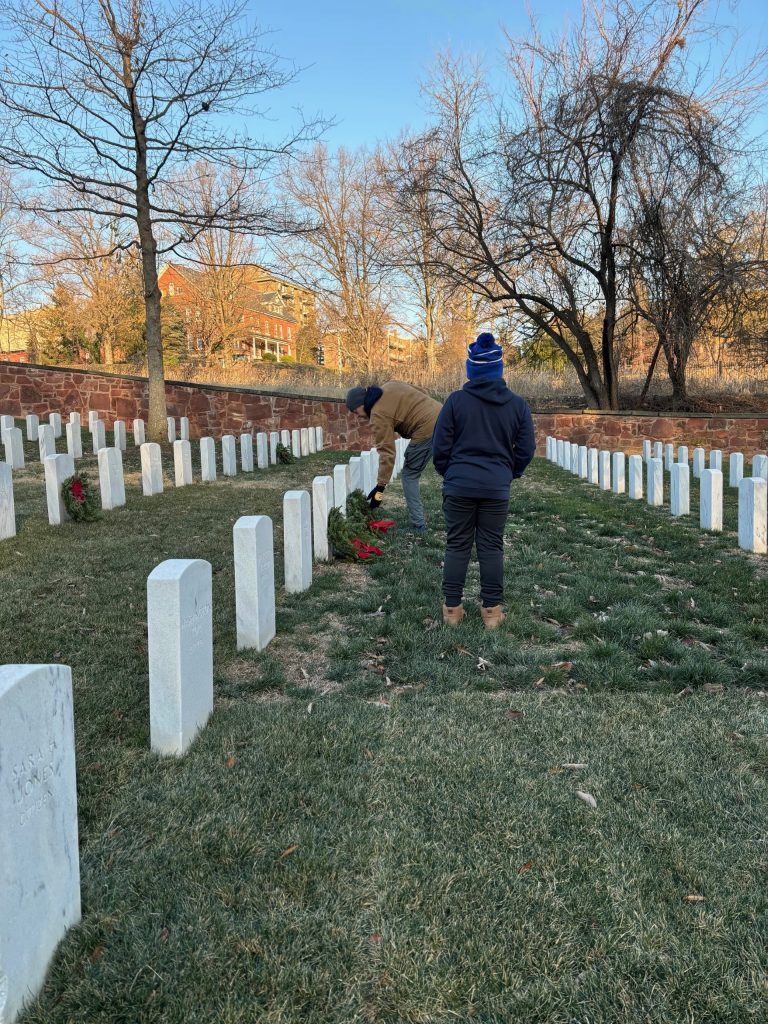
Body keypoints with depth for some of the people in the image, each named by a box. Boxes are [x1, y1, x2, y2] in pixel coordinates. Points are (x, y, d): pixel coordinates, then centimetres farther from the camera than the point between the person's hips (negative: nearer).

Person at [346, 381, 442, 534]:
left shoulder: (379, 416, -9)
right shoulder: (390, 385, 14)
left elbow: (387, 453, -13)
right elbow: (422, 393, 21)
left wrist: (380, 486, -10)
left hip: (427, 430, -9)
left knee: (409, 475, 5)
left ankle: (418, 526, 6)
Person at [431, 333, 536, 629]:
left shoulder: (456, 400, -6)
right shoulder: (517, 404, 0)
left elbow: (440, 446, -3)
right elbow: (526, 450, 4)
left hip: (459, 487, -1)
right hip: (497, 489, 1)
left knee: (457, 546, 8)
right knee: (492, 548, 9)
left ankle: (452, 608, 13)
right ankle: (492, 610, 13)